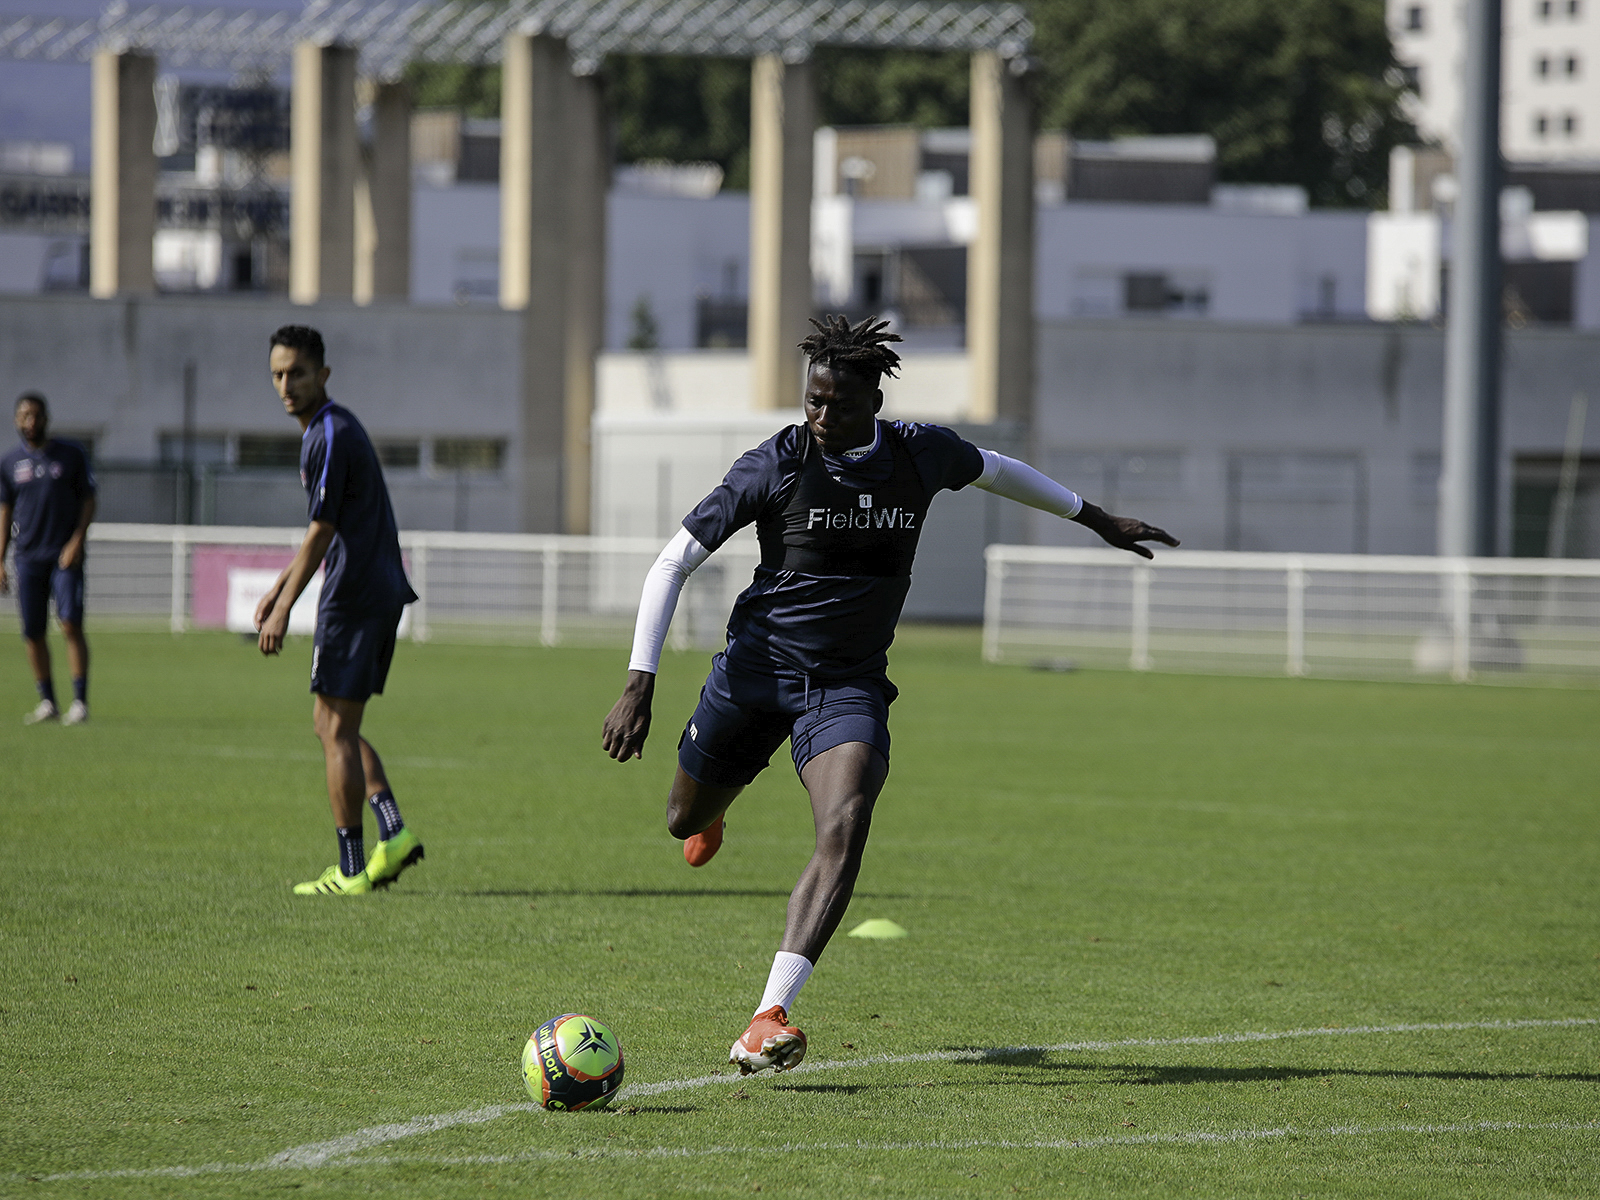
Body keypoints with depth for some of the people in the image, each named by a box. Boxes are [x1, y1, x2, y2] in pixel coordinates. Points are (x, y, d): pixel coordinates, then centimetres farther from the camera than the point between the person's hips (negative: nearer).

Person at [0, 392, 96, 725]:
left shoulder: (71, 455, 3)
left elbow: (88, 500, 4)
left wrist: (77, 541, -9)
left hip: (66, 556, -3)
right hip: (28, 557, 3)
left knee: (71, 625, -14)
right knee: (33, 632, 1)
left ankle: (79, 701, -11)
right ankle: (47, 702, 12)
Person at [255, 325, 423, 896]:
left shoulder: (331, 436, -15)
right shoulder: (333, 428, 17)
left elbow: (321, 532, -17)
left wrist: (284, 609, -14)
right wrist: (279, 587, 27)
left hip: (355, 599, -10)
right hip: (382, 592, 10)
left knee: (336, 730, -4)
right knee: (333, 725, 15)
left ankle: (351, 871, -1)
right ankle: (393, 834, 6)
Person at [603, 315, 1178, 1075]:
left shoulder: (921, 455, -3)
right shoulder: (778, 464, -12)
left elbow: (994, 471, 22)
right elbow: (672, 564, -10)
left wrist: (1094, 518, 32)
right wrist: (638, 687, -18)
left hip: (849, 685, 0)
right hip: (757, 667, 0)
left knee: (845, 829, -26)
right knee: (686, 822, 16)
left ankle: (767, 1022, -34)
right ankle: (711, 809, 60)